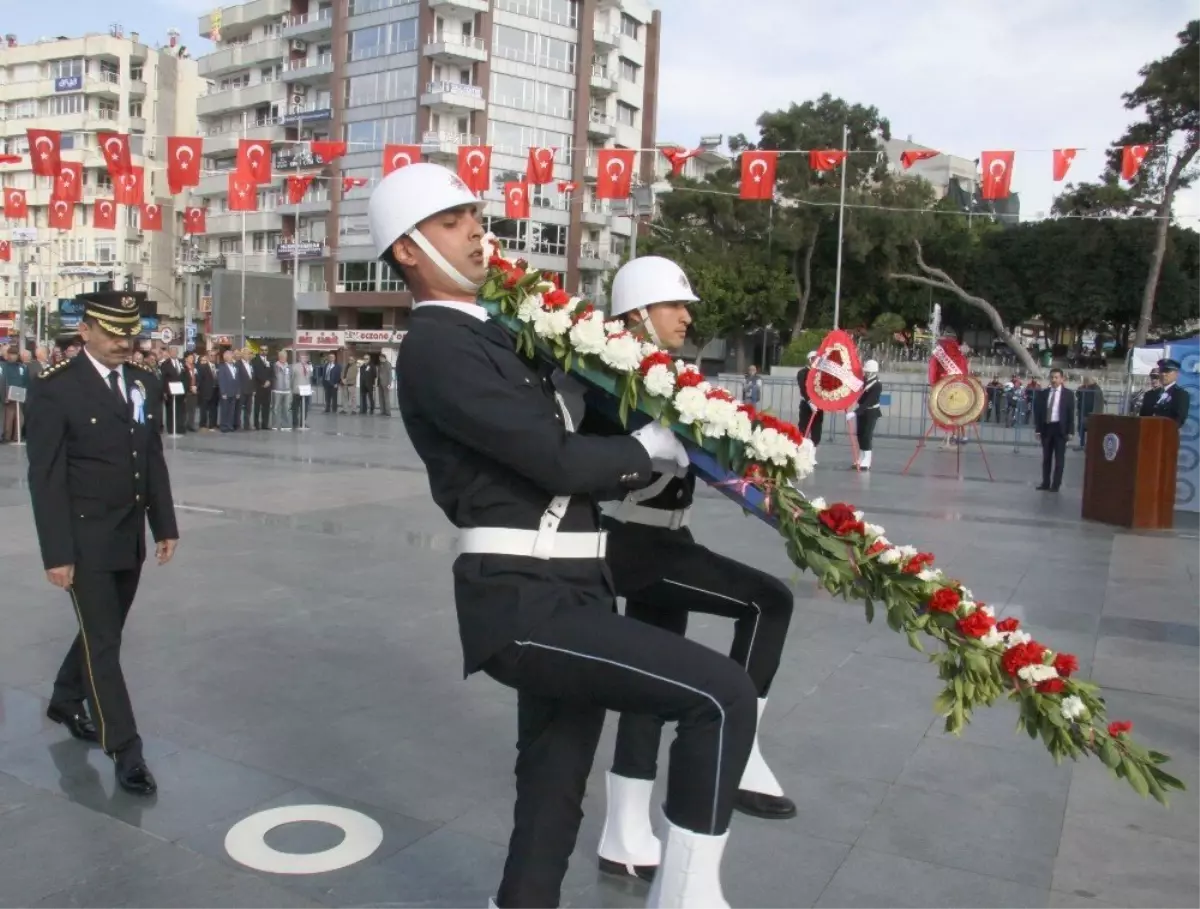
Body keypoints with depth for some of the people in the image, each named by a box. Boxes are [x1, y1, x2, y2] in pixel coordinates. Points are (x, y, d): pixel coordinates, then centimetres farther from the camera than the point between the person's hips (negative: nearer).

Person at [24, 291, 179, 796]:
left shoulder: (145, 384, 6)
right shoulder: (56, 388, -12)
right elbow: (45, 477, -14)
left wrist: (164, 525, 9)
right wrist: (56, 552, -17)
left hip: (130, 539, 6)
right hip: (86, 541, -6)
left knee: (104, 633, 20)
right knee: (103, 644, 0)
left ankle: (66, 701, 45)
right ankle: (126, 750, 8)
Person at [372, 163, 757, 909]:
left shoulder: (495, 336, 19)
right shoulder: (438, 350, -10)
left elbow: (565, 462, 19)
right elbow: (558, 460, -17)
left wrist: (669, 459, 7)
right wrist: (651, 446, -1)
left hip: (564, 592, 9)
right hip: (523, 603, -9)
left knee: (553, 794, 18)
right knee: (723, 695, -17)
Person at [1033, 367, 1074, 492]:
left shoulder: (1068, 394, -1)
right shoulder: (1043, 393, 6)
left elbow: (1071, 413, -2)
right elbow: (1038, 411, 7)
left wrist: (1070, 431, -8)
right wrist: (1037, 429, 1)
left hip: (1060, 428, -3)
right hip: (1046, 427, 3)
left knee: (1059, 458, 1)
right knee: (1046, 457, 8)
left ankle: (1056, 485, 4)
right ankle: (1045, 483, 14)